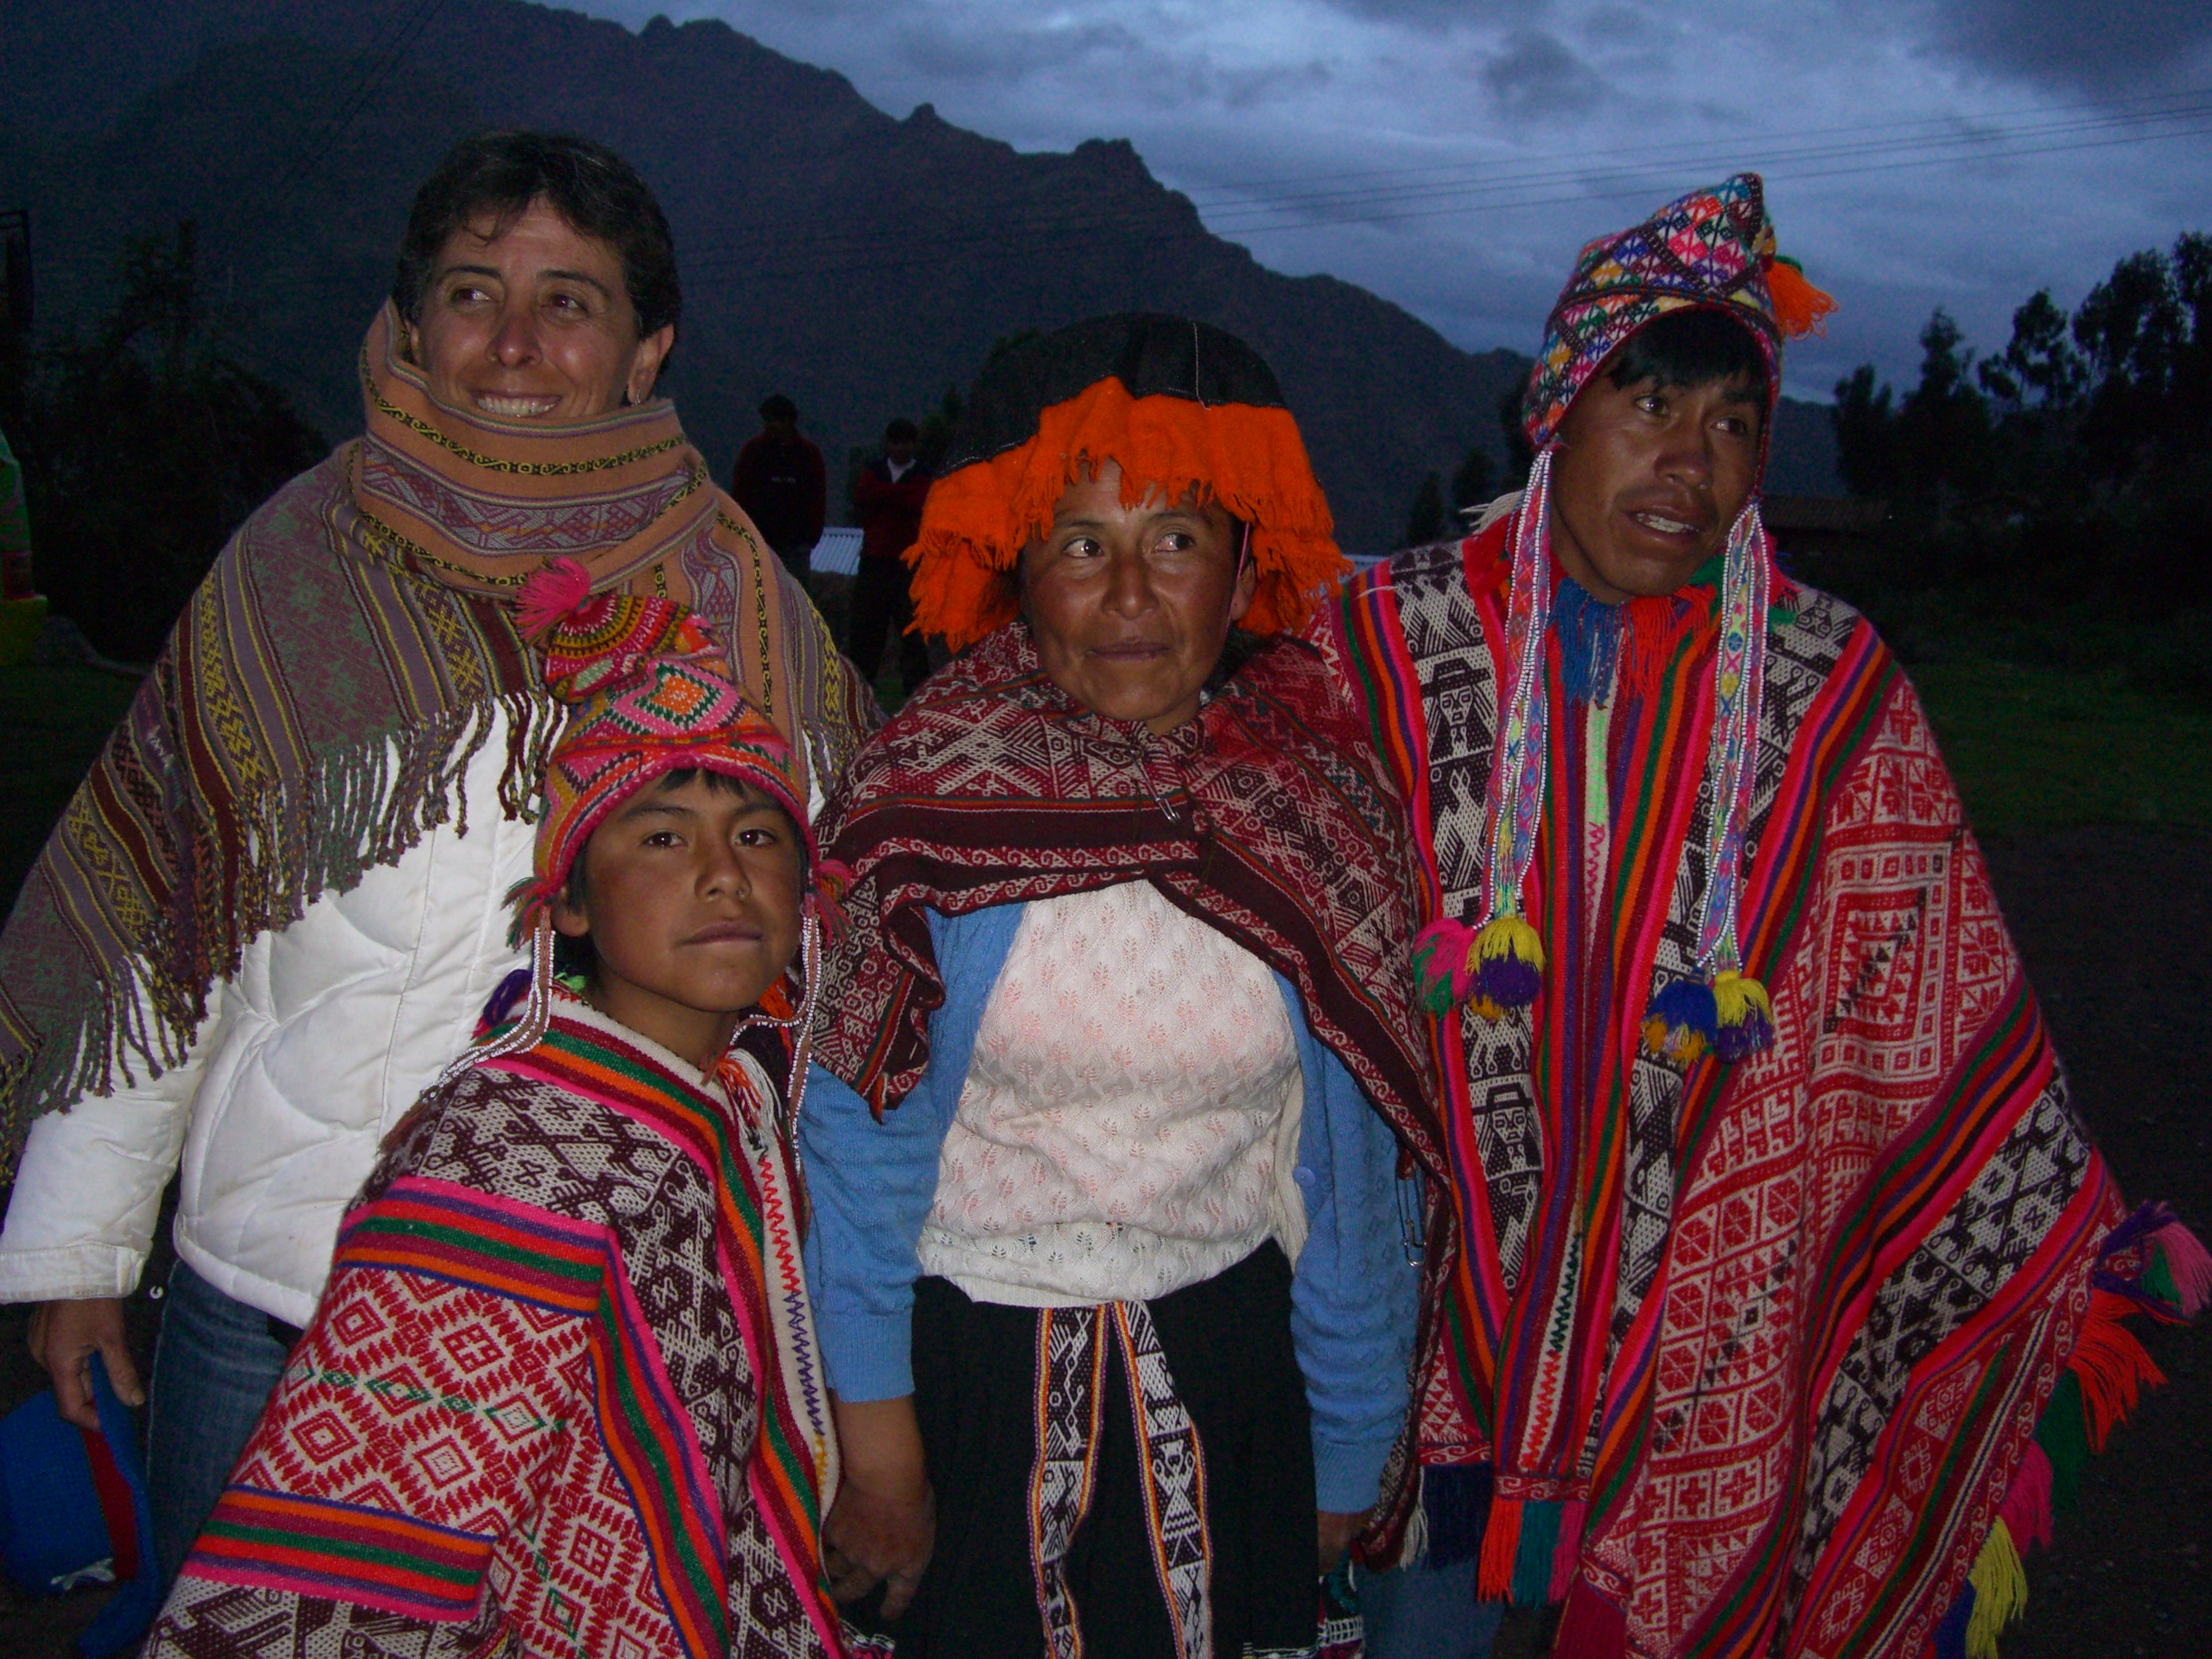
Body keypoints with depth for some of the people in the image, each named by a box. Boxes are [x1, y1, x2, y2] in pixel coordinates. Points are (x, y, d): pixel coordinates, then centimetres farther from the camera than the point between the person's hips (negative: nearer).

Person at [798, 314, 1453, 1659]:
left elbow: (1348, 1166, 2)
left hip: (1230, 1374, 2)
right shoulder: (927, 805, -12)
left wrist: (1350, 1457, 8)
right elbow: (852, 1154, -9)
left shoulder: (1320, 809, -4)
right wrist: (878, 1455, -8)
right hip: (971, 1376, -2)